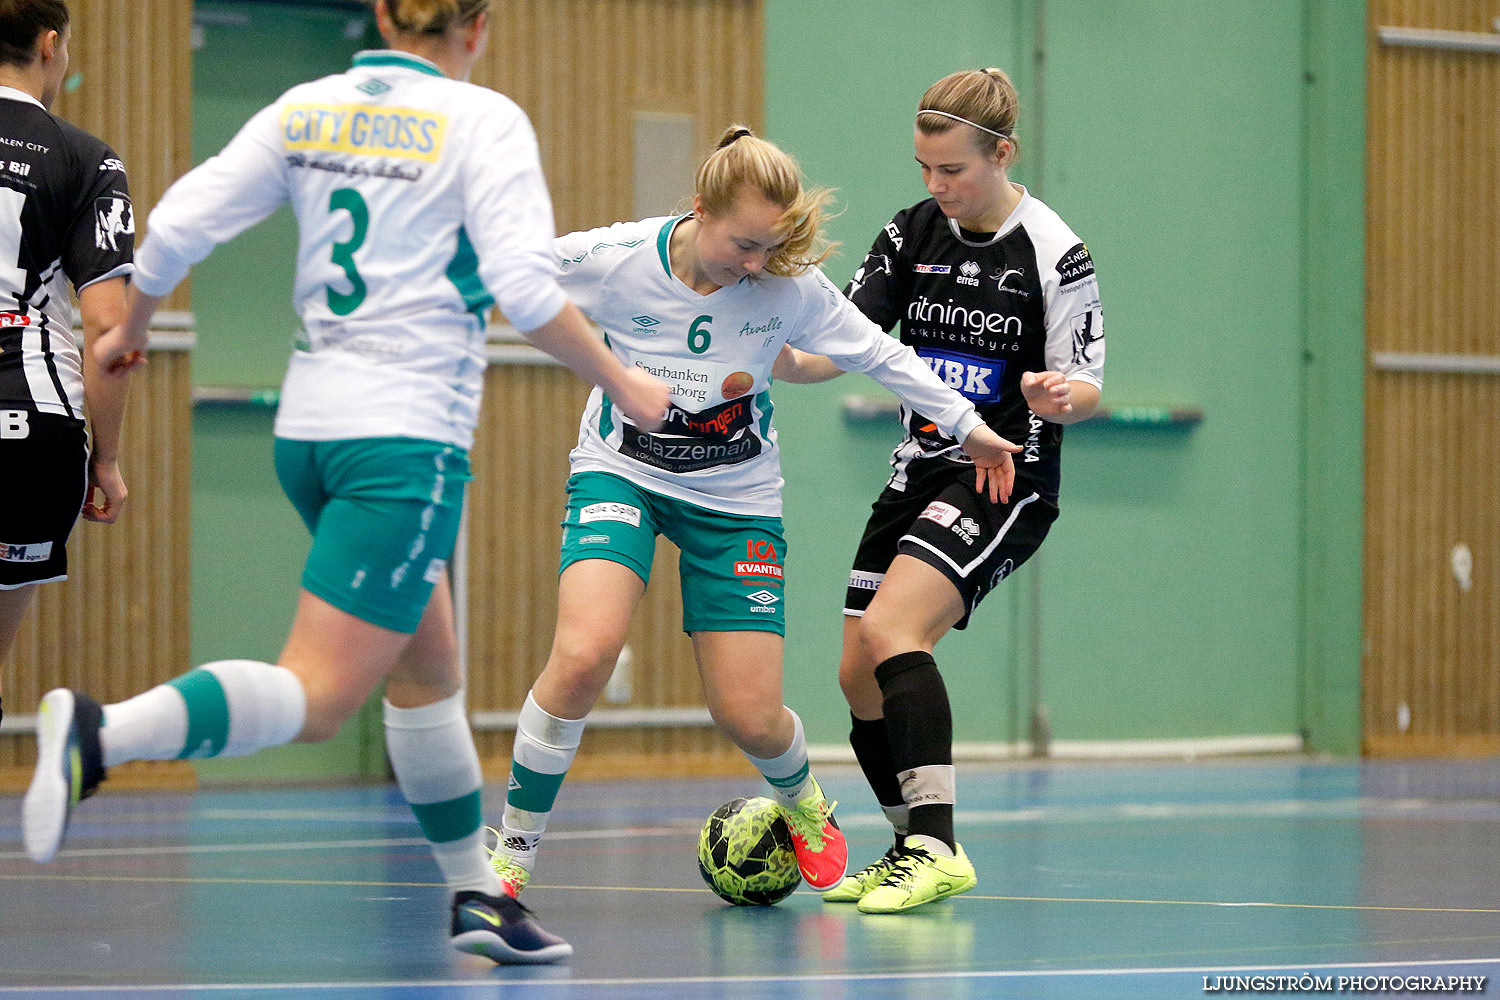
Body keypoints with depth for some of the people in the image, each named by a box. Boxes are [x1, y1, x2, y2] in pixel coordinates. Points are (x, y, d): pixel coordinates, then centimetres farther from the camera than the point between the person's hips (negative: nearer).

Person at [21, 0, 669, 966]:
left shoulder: (308, 109, 8)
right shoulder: (483, 119, -6)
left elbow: (178, 224, 3)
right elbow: (526, 287, -15)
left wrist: (128, 330, 21)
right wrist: (623, 385, -2)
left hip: (311, 421, 7)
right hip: (409, 431, -7)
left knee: (429, 669, 20)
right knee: (316, 696, -13)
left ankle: (477, 889, 27)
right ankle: (100, 735, -34)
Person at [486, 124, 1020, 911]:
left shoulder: (789, 286, -17)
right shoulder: (612, 261, -21)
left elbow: (878, 354, -1)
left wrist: (967, 425, 5)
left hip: (733, 497, 1)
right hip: (622, 473, -1)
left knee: (749, 717, -3)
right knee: (582, 654, -27)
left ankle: (803, 802, 36)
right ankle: (512, 852, -10)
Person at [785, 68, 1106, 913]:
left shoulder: (1054, 254, -10)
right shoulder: (913, 234, 6)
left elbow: (1086, 389, -11)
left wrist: (1058, 396, -34)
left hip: (1005, 478, -7)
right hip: (920, 473, 7)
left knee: (890, 628, -26)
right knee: (859, 675, 6)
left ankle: (938, 848, -27)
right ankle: (916, 849, 25)